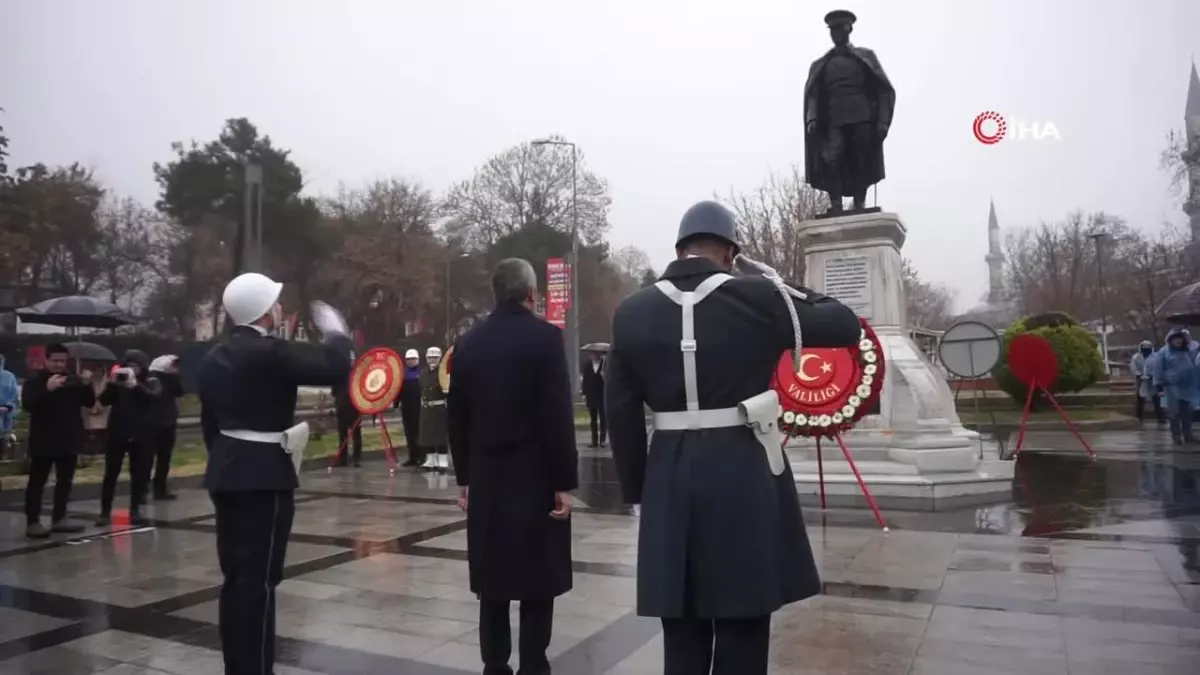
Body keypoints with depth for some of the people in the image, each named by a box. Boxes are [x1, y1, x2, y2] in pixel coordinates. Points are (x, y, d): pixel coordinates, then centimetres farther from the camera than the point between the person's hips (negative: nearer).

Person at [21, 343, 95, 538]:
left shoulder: (73, 381, 8)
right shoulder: (34, 382, -4)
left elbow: (90, 403, 4)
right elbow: (27, 405, -20)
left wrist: (86, 386, -13)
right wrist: (47, 389, -34)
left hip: (68, 440, 5)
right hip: (43, 441, -5)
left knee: (65, 481, 11)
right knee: (37, 482, 1)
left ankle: (59, 518, 21)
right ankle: (32, 522, 5)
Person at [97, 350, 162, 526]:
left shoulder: (152, 382, 2)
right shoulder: (117, 381, 5)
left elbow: (153, 397, -18)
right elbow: (104, 400, -6)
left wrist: (135, 384, -30)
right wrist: (112, 383, -21)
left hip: (141, 436, -1)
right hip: (117, 434, 1)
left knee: (139, 475, 4)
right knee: (110, 474, 1)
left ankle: (135, 511, 12)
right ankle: (105, 512, 7)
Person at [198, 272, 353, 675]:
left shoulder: (213, 358, 11)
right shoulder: (270, 352, -16)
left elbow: (209, 422, 15)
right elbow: (335, 369, -21)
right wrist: (335, 334, -4)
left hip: (226, 474, 9)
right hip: (264, 477, -9)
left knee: (237, 577, 15)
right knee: (258, 580, -3)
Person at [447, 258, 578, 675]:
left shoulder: (468, 342, 6)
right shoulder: (545, 336, -9)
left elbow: (457, 416, 8)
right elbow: (558, 416, -14)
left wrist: (464, 476, 15)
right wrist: (565, 481, -10)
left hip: (485, 479, 5)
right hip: (536, 478, -5)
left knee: (492, 580, 12)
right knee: (538, 581, 4)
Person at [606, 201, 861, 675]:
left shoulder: (632, 312, 2)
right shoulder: (758, 298, -6)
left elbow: (621, 414, 4)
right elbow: (846, 326, 5)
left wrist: (637, 490, 12)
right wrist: (789, 290, 17)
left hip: (668, 482, 3)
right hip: (744, 477, -2)